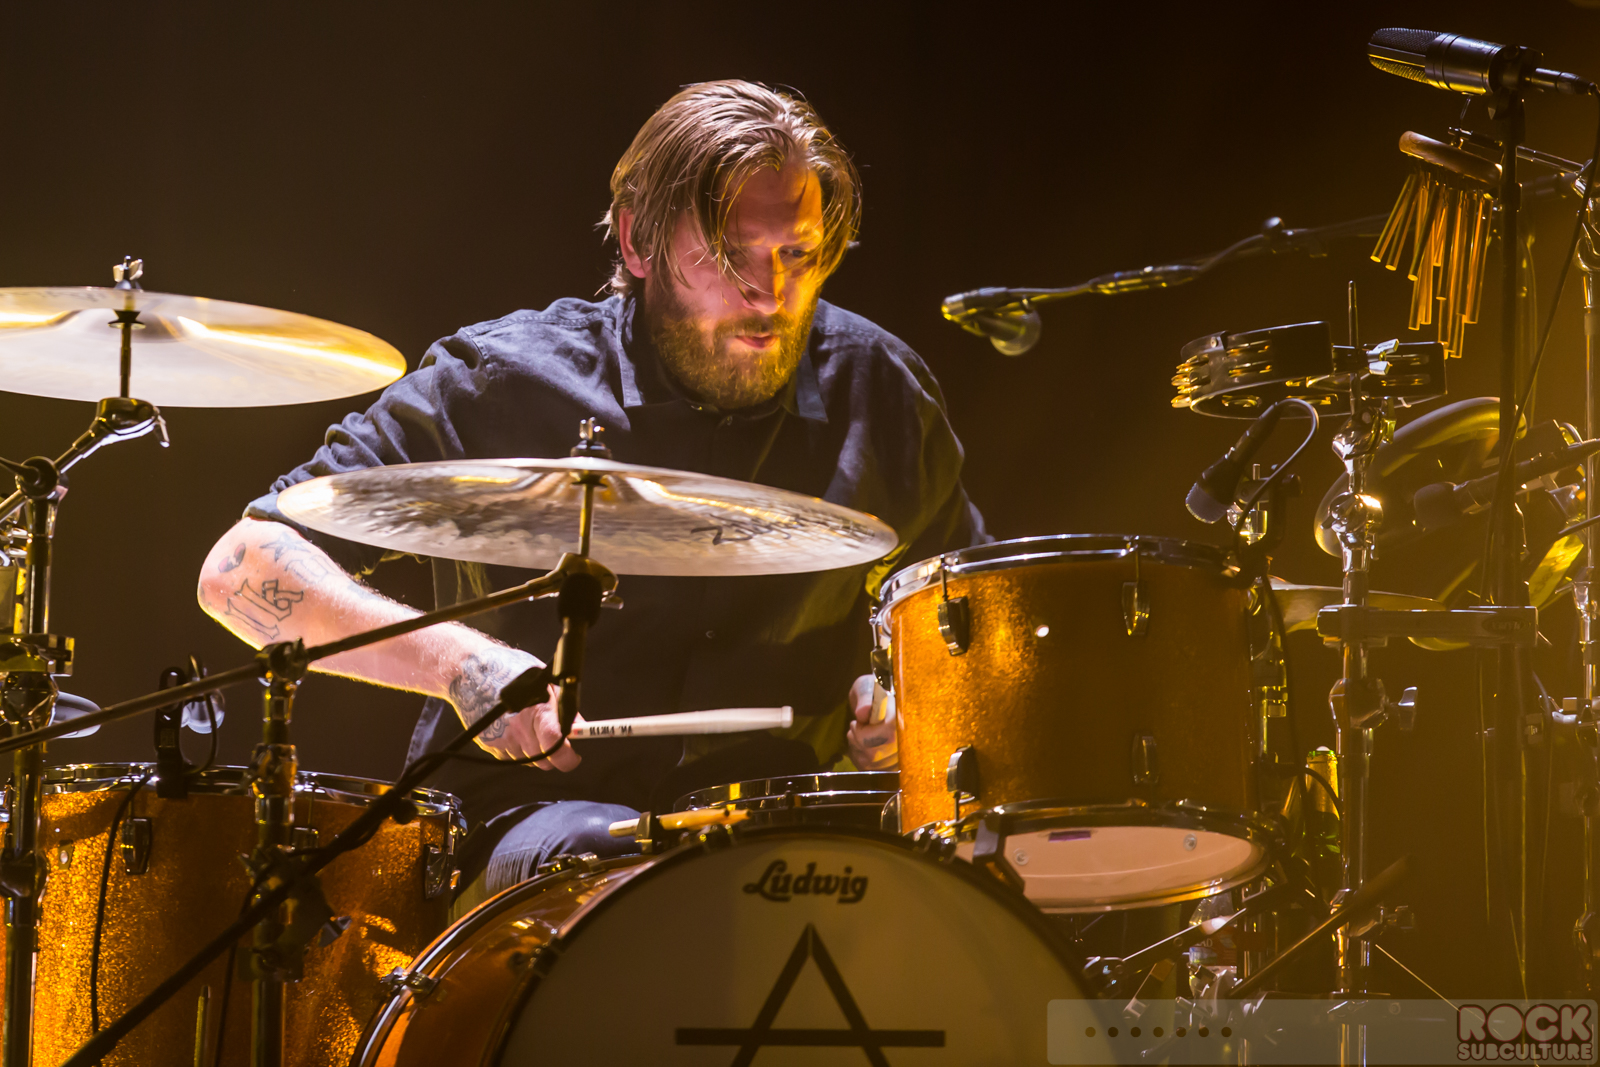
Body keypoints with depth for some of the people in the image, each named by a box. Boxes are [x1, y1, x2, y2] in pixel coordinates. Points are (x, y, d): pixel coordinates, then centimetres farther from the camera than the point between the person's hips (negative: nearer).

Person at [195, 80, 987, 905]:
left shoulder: (876, 393, 4)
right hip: (530, 814, -3)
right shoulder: (501, 388, -7)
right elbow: (242, 572, -9)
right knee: (610, 868, -38)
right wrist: (460, 660, -25)